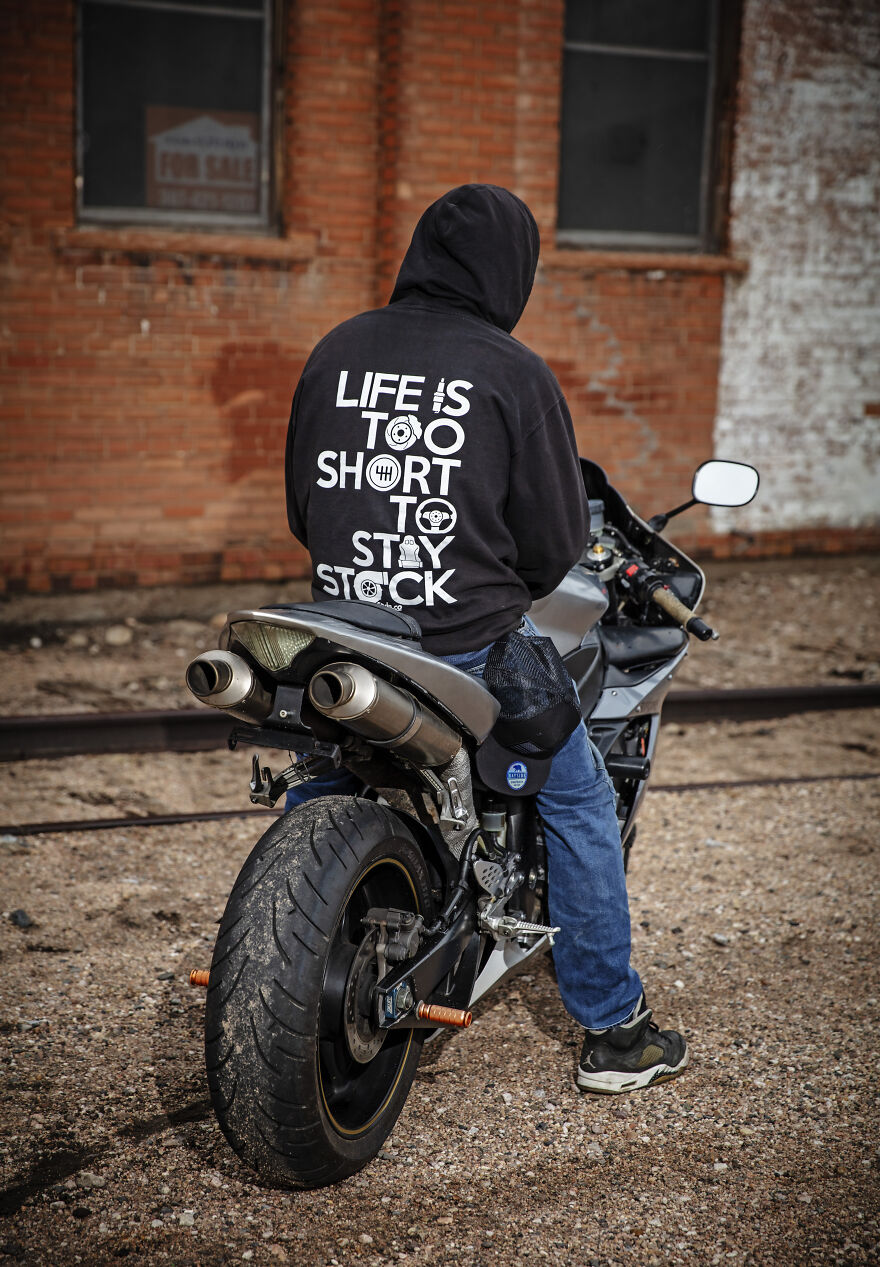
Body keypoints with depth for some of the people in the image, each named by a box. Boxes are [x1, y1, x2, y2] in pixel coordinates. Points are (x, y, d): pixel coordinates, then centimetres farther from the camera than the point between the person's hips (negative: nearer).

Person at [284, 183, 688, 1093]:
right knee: (578, 801, 14)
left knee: (316, 791, 29)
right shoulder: (514, 373, -9)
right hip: (471, 644, -4)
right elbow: (557, 538, -6)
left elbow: (301, 505, 11)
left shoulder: (336, 353, 4)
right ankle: (613, 1030, 20)